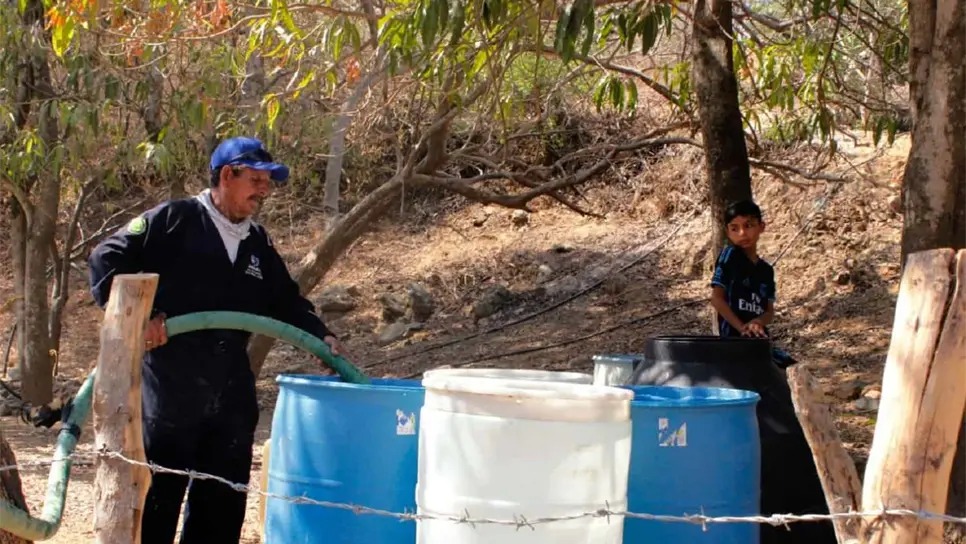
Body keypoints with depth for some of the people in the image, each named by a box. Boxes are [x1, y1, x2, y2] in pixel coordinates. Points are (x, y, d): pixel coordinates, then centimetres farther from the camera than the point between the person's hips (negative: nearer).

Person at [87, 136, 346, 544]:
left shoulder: (258, 243, 14)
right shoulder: (172, 220, -5)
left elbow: (286, 300, 21)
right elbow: (106, 259, -9)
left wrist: (321, 335, 5)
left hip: (231, 392, 7)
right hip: (169, 385, -6)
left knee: (224, 502, 11)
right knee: (157, 495, -2)